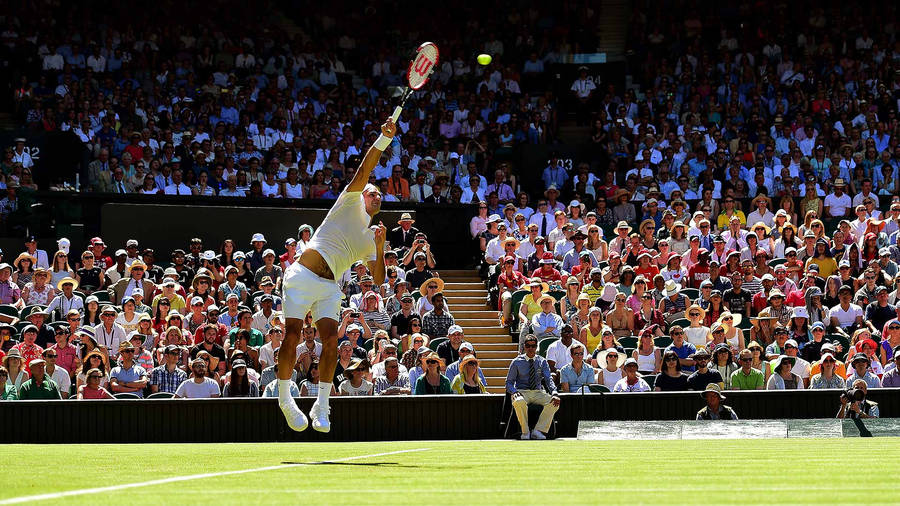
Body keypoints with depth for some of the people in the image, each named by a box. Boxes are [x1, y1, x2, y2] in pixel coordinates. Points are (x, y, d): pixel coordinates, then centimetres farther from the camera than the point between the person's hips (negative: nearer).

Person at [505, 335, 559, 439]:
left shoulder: (542, 362, 9)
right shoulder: (517, 362, 5)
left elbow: (548, 380, -2)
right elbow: (509, 382, 6)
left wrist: (554, 393, -21)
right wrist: (514, 392, -17)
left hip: (538, 393, 2)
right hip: (522, 392, -2)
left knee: (554, 402, -28)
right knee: (519, 402, -39)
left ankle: (538, 431, -25)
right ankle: (525, 432, -22)